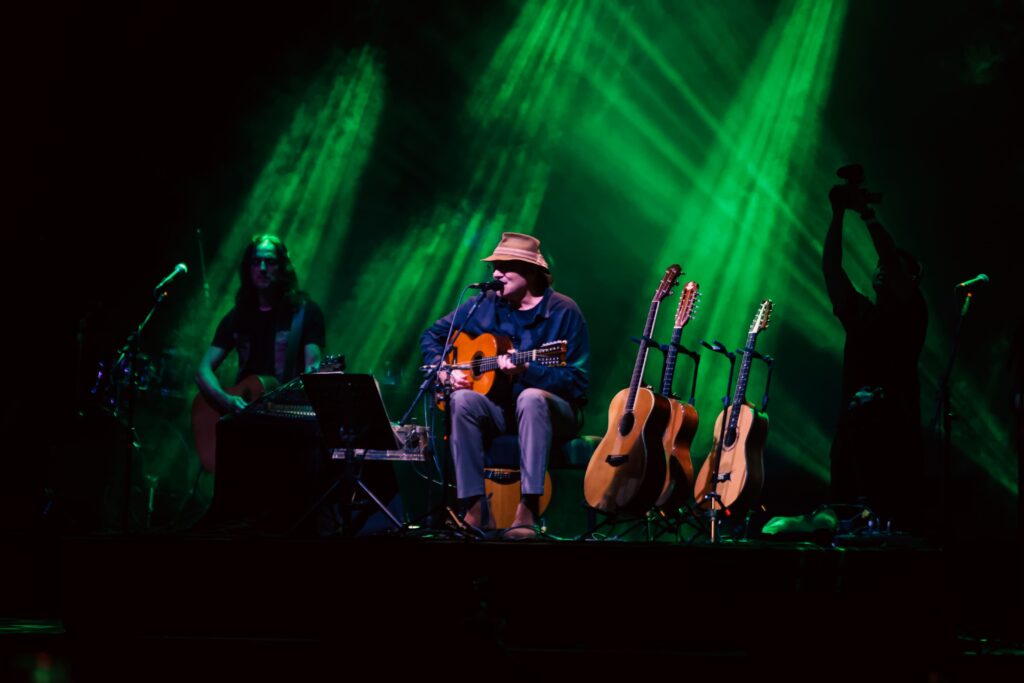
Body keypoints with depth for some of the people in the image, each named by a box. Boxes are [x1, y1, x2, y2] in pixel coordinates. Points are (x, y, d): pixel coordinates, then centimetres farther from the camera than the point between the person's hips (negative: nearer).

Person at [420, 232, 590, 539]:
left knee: (531, 398, -38)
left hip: (554, 412, -4)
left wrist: (526, 370, -27)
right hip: (500, 408, 4)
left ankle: (528, 510, -42)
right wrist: (444, 371, -4)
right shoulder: (485, 306, 5)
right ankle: (475, 510, -30)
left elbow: (578, 383, -14)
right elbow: (432, 336, 15)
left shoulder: (563, 312, -8)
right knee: (463, 399, -27)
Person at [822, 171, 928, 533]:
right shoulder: (858, 312, 21)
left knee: (895, 523, -13)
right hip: (853, 429, 5)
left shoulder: (910, 312, 7)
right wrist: (838, 215, 8)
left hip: (894, 431, -5)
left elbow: (894, 260, -7)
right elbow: (831, 268, 16)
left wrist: (866, 213, -7)